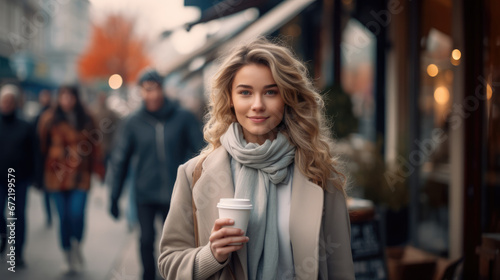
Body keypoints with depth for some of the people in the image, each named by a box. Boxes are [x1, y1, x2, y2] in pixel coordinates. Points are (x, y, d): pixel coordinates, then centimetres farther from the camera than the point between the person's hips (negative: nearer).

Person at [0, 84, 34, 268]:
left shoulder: (25, 127, 1)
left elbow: (32, 154, 2)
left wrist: (31, 176, -3)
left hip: (20, 179, 0)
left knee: (18, 216, 5)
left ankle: (17, 254, 13)